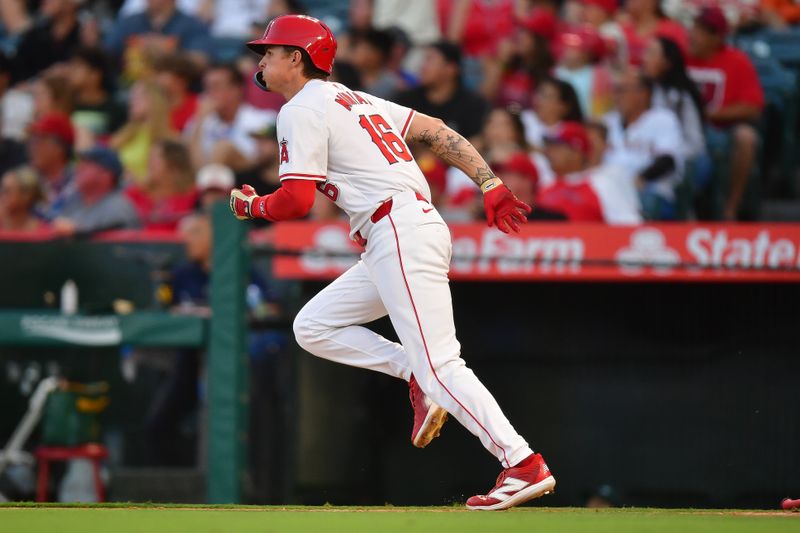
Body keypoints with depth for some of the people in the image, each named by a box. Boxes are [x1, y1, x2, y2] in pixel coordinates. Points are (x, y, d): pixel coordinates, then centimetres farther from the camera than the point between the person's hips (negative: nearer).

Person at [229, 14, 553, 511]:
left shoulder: (303, 111, -3)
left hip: (401, 236, -10)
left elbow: (297, 199, -11)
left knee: (440, 363, -14)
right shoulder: (355, 101, 24)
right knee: (313, 326, 14)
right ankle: (416, 376, 3)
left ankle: (525, 465, -19)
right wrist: (491, 186, 11)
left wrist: (252, 206, 11)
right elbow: (435, 130, 18)